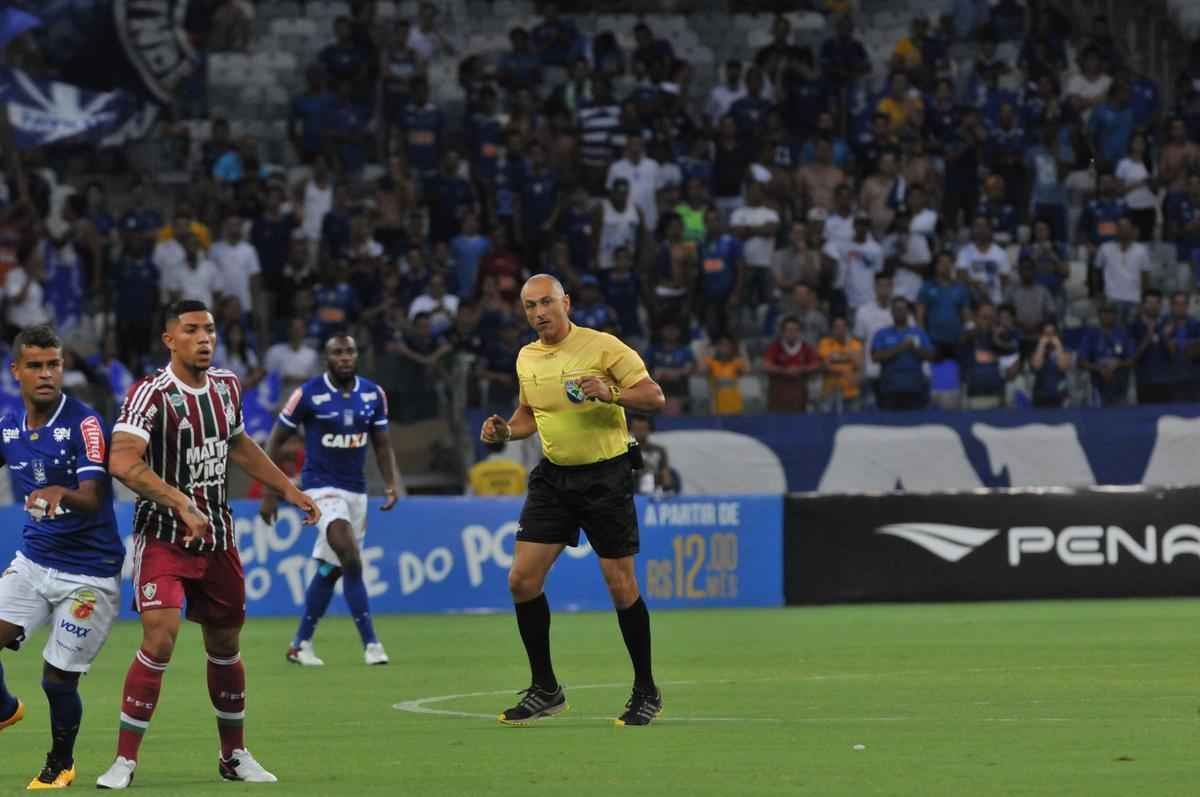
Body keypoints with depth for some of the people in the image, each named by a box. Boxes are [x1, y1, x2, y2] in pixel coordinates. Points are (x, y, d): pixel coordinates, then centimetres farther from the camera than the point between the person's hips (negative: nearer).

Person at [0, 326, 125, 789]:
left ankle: (61, 764, 24)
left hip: (89, 572, -5)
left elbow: (92, 498, -27)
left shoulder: (84, 422, -17)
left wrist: (61, 494, -48)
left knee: (58, 680, -4)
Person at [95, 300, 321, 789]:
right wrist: (182, 504, -36)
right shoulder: (152, 394, -17)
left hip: (217, 535, 6)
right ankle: (125, 760, -12)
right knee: (160, 638, -20)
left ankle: (234, 754, 30)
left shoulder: (226, 386, 6)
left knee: (225, 644, 13)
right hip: (164, 536, -6)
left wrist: (289, 489, 25)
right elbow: (123, 463, -30)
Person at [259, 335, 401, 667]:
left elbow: (382, 443, 12)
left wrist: (391, 483, -4)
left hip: (356, 489, 5)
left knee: (330, 569, 9)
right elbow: (276, 441, -2)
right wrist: (269, 493, -4)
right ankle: (370, 643, -20)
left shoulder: (373, 394, 3)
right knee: (351, 560, -21)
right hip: (321, 486, -5)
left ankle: (301, 644, 22)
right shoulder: (308, 394, -10)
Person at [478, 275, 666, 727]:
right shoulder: (526, 359, 8)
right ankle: (545, 691, 8)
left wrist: (610, 393, -28)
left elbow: (655, 397, -11)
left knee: (620, 585, -4)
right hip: (553, 477, 6)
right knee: (522, 579, -3)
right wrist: (505, 430, 4)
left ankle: (646, 693, 10)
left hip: (605, 475, -6)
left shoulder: (602, 347, -10)